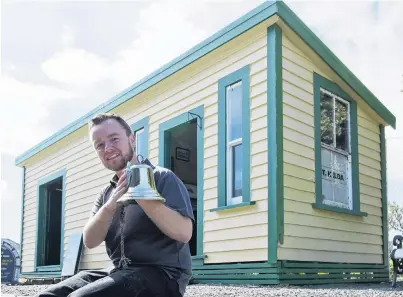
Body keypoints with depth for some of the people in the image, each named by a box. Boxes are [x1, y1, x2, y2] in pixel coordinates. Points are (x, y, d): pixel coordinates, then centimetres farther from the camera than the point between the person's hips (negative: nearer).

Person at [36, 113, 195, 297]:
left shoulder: (161, 178, -3)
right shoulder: (107, 192, 16)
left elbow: (184, 232, -17)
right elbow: (89, 241, 1)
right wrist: (110, 205, -18)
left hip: (161, 273, -6)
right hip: (121, 272, 7)